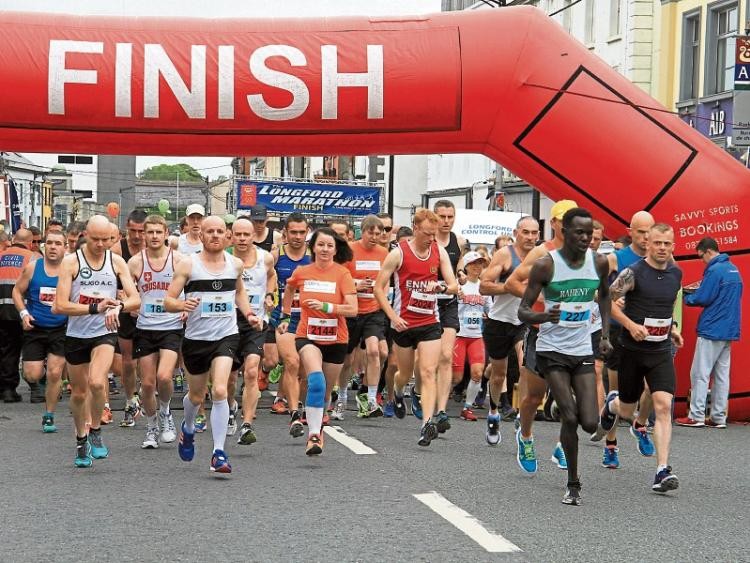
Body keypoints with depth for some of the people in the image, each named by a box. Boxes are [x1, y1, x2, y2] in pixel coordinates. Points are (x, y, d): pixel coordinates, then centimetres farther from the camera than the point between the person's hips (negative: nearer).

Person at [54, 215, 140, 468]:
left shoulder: (117, 262, -1)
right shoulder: (71, 262, -8)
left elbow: (135, 299, -4)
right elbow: (60, 305, -15)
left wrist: (118, 306, -26)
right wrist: (95, 308, -26)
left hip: (105, 333, 0)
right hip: (76, 334, 0)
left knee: (97, 382, -24)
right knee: (78, 393, 12)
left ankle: (95, 432, -1)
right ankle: (81, 440, 34)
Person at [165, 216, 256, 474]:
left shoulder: (236, 264, 4)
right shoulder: (188, 265, -6)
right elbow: (168, 301, -7)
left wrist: (248, 313, 9)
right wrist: (182, 304, -28)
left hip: (226, 336, 0)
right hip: (196, 337, 0)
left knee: (220, 391, -19)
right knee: (196, 396, 16)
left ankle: (219, 453, -14)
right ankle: (187, 428, 50)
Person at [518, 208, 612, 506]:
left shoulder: (599, 263, 0)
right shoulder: (545, 265, -12)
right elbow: (523, 310, -10)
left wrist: (605, 334, 12)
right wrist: (543, 317, -32)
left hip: (583, 351, 3)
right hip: (553, 350, -3)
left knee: (589, 424, -5)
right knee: (569, 418, -13)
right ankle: (573, 484, 3)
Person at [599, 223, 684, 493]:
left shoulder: (676, 273, 5)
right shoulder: (633, 273, -12)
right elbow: (607, 299, -10)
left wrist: (671, 327, 14)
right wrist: (630, 325, -19)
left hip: (661, 351, 3)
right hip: (632, 349, -3)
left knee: (663, 405, -15)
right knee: (628, 411, 12)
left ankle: (662, 471, -14)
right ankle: (612, 404, 51)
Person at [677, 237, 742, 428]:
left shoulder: (714, 270, -15)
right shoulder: (733, 269, 13)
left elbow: (703, 299, -16)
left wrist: (687, 296, 2)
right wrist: (700, 288, 13)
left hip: (711, 331, -8)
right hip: (729, 331, 8)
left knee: (700, 373, -3)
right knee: (721, 374, 8)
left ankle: (696, 416, -4)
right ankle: (718, 417, 9)